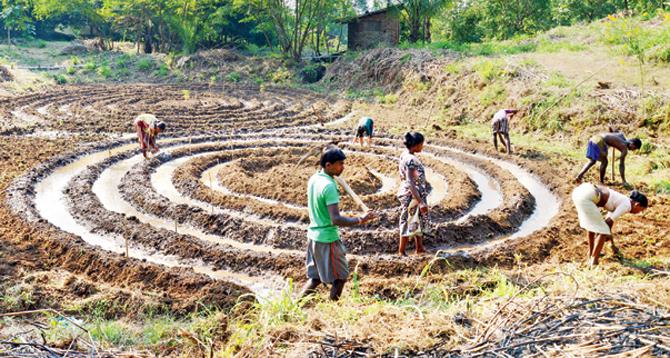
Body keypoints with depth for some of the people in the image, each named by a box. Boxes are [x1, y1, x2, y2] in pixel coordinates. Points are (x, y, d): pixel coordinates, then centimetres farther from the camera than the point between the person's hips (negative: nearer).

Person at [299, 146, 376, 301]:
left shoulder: (313, 179, 3)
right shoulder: (329, 186, -24)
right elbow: (336, 219, -27)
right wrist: (360, 220, -22)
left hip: (313, 235, 9)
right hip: (328, 239, -8)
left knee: (315, 277, 19)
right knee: (340, 277, 8)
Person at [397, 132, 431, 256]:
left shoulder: (405, 155, 5)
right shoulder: (411, 160, -25)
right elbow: (410, 183, -29)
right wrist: (421, 202, -31)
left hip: (415, 194, 10)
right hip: (412, 195, -10)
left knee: (420, 221, 21)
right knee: (410, 223, 2)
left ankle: (420, 249, 33)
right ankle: (401, 253, 14)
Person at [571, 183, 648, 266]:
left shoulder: (620, 201, 29)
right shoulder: (627, 205, 3)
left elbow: (608, 220, 37)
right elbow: (609, 221, -2)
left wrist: (612, 243, 44)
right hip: (586, 197, -9)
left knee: (592, 223, 30)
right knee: (603, 231, 2)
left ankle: (591, 254, 40)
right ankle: (593, 261, 8)